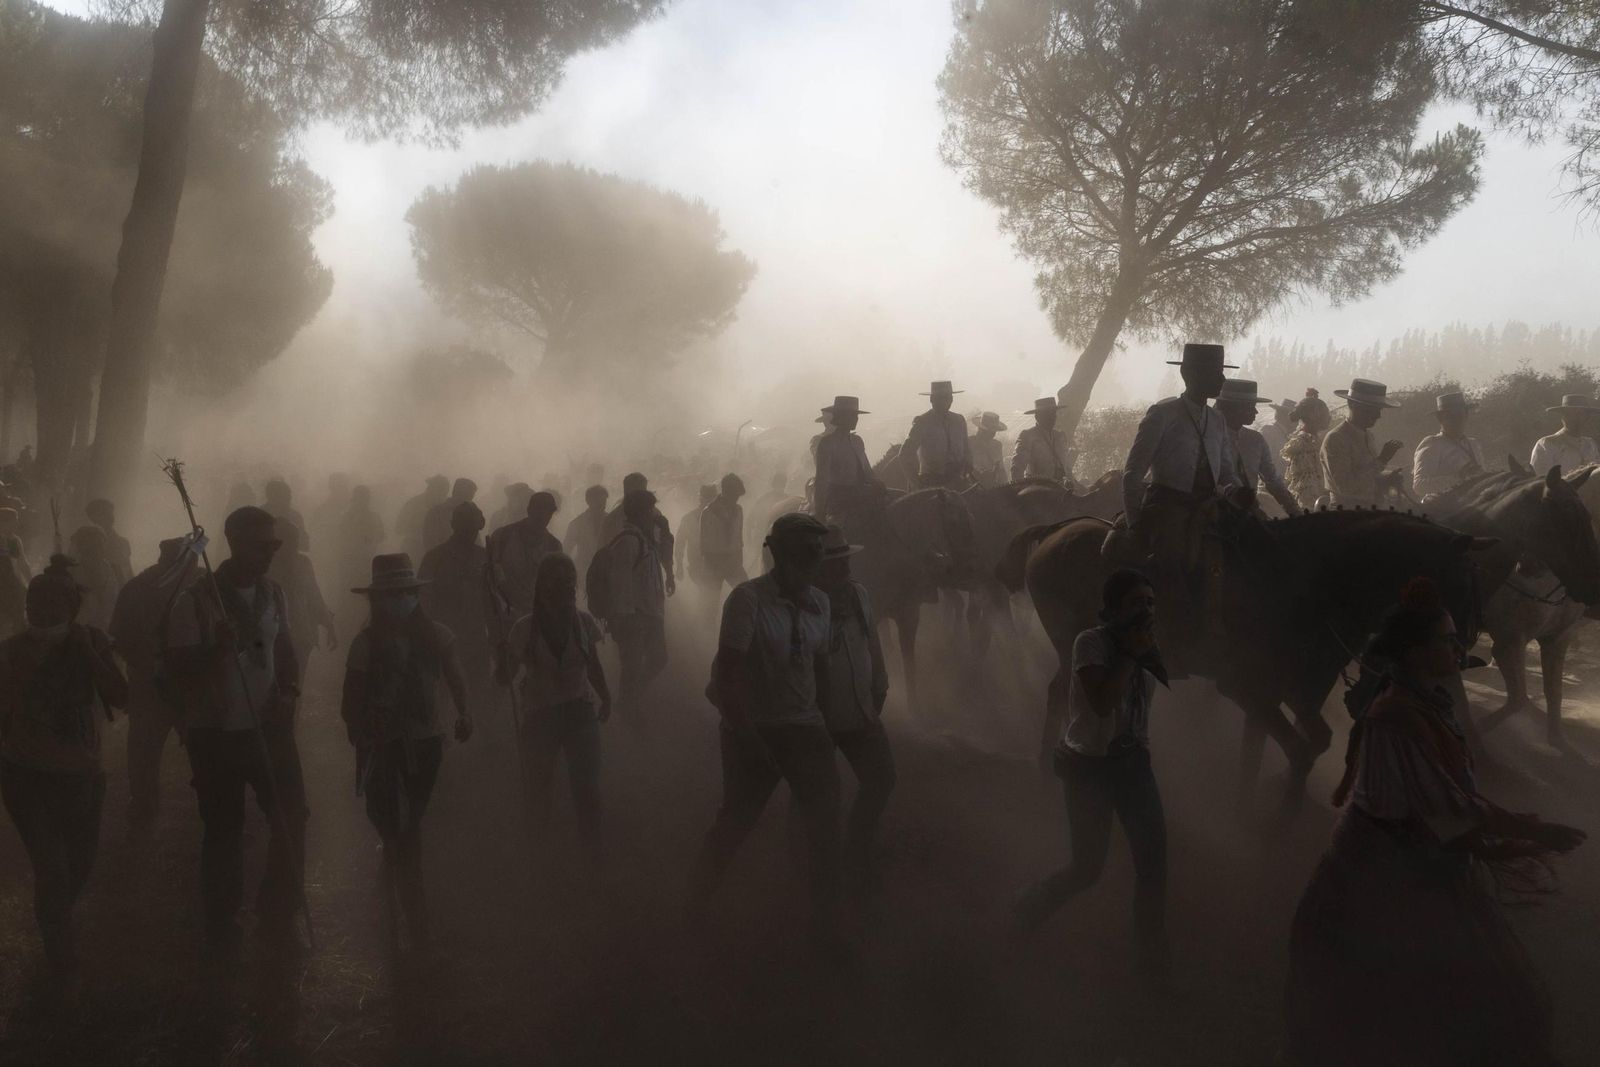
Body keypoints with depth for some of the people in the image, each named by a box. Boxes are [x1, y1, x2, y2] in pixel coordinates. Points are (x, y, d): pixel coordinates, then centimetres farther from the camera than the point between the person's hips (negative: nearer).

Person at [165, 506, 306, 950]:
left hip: (269, 727, 4)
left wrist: (290, 691, -4)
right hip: (215, 734, -4)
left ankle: (279, 914, 23)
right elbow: (177, 668, -12)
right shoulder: (196, 601, -12)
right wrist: (215, 649, -30)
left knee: (292, 817, 2)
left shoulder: (274, 594, 3)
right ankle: (222, 923, 27)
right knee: (223, 829, 8)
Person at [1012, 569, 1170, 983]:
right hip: (1088, 765, -6)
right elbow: (1101, 703, -29)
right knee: (1088, 868, -1)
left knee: (1154, 855, -4)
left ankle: (1153, 955, 12)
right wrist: (1129, 655, -24)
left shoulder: (1145, 646, 5)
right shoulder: (1092, 642, -15)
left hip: (1132, 761, 6)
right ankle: (1031, 905, 29)